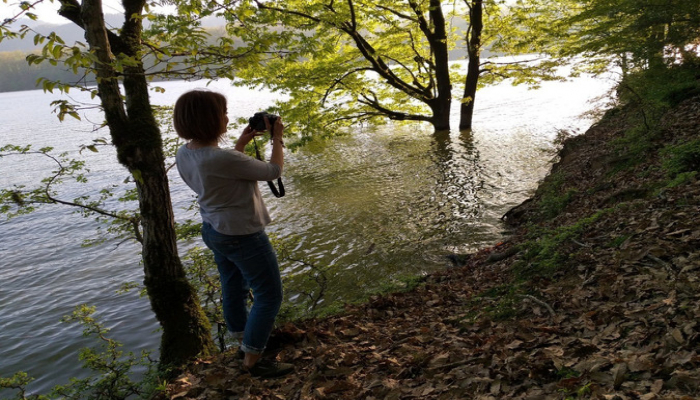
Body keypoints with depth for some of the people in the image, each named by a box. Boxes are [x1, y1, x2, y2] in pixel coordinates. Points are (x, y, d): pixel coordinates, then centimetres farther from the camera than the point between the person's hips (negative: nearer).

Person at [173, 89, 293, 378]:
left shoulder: (184, 154, -4)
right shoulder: (222, 158, -32)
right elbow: (273, 171, -19)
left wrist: (241, 143, 11)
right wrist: (277, 138, -6)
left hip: (214, 232, 9)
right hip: (243, 236, -9)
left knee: (234, 289, 23)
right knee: (269, 296, 6)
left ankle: (245, 341, 42)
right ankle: (253, 360, 15)